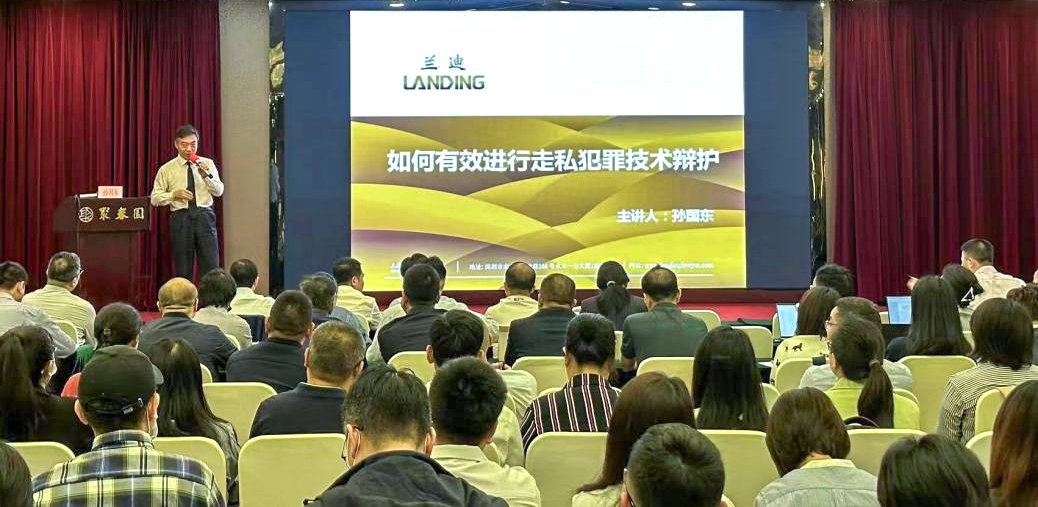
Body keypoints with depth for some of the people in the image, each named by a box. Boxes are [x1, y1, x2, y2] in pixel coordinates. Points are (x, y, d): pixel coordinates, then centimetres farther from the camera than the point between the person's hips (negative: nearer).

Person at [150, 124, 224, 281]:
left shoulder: (207, 164, 9)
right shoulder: (166, 169, 5)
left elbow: (219, 191, 0)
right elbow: (155, 199, 4)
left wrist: (206, 175, -17)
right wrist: (174, 194, -13)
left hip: (205, 217, 0)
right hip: (180, 219, 0)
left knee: (211, 267, -6)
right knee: (183, 271, 3)